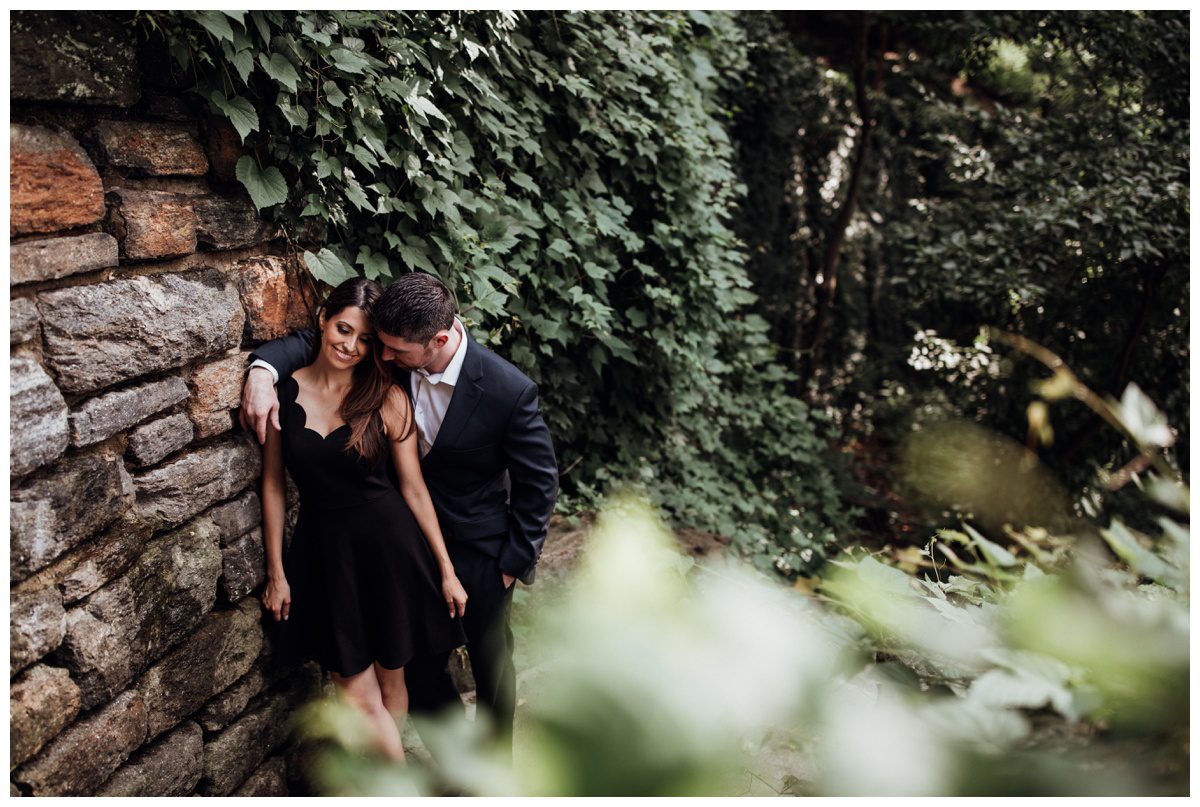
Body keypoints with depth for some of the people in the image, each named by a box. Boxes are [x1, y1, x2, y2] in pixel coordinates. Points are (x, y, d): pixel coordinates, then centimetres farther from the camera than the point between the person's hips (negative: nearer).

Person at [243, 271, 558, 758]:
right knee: (419, 667, 13)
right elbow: (315, 342, -5)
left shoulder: (509, 391, -27)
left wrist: (513, 562, -11)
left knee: (491, 666, 17)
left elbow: (538, 483, -15)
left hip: (481, 554, -3)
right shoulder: (390, 359, -16)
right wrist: (263, 369, -26)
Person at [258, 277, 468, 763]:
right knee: (358, 697, 2)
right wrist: (276, 572, 7)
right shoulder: (282, 393, -3)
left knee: (390, 682, 12)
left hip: (389, 547, -1)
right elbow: (273, 484, 4)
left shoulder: (388, 399, -6)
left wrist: (446, 571, -1)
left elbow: (414, 488, -2)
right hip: (324, 554, 1)